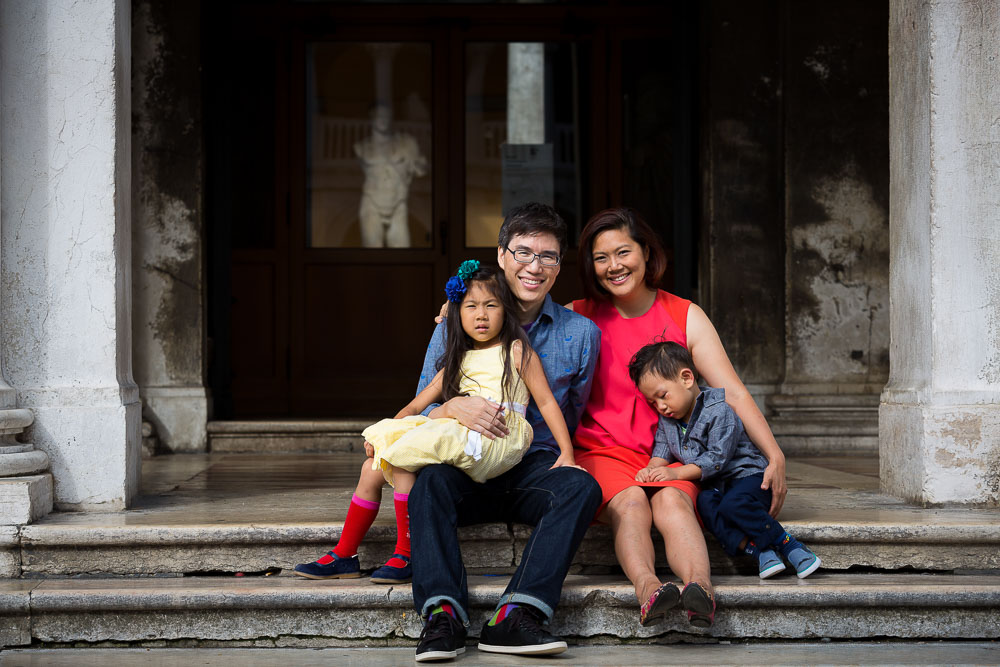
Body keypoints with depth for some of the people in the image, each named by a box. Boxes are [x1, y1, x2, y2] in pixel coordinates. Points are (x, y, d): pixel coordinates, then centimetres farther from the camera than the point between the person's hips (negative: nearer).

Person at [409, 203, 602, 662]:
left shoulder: (580, 333, 9)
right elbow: (421, 412, 6)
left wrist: (568, 453, 0)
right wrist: (455, 408, -18)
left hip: (537, 466, 0)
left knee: (581, 487, -33)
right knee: (430, 481, -33)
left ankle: (516, 616, -42)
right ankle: (442, 615, -43)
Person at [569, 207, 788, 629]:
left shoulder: (685, 317, 7)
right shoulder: (579, 318, 7)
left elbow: (733, 393, 1)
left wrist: (774, 455, -10)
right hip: (603, 452, -1)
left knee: (671, 501, -33)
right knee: (630, 502, -34)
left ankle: (699, 585, -59)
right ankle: (646, 589, -60)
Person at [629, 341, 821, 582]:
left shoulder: (719, 411, -17)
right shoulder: (667, 420, 8)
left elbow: (717, 459, -22)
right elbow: (662, 451, 11)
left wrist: (677, 473, -25)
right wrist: (651, 469, -13)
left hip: (747, 474, -6)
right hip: (713, 486, 6)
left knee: (734, 504, -37)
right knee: (705, 502, -30)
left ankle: (788, 545, -26)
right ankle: (758, 550, -39)